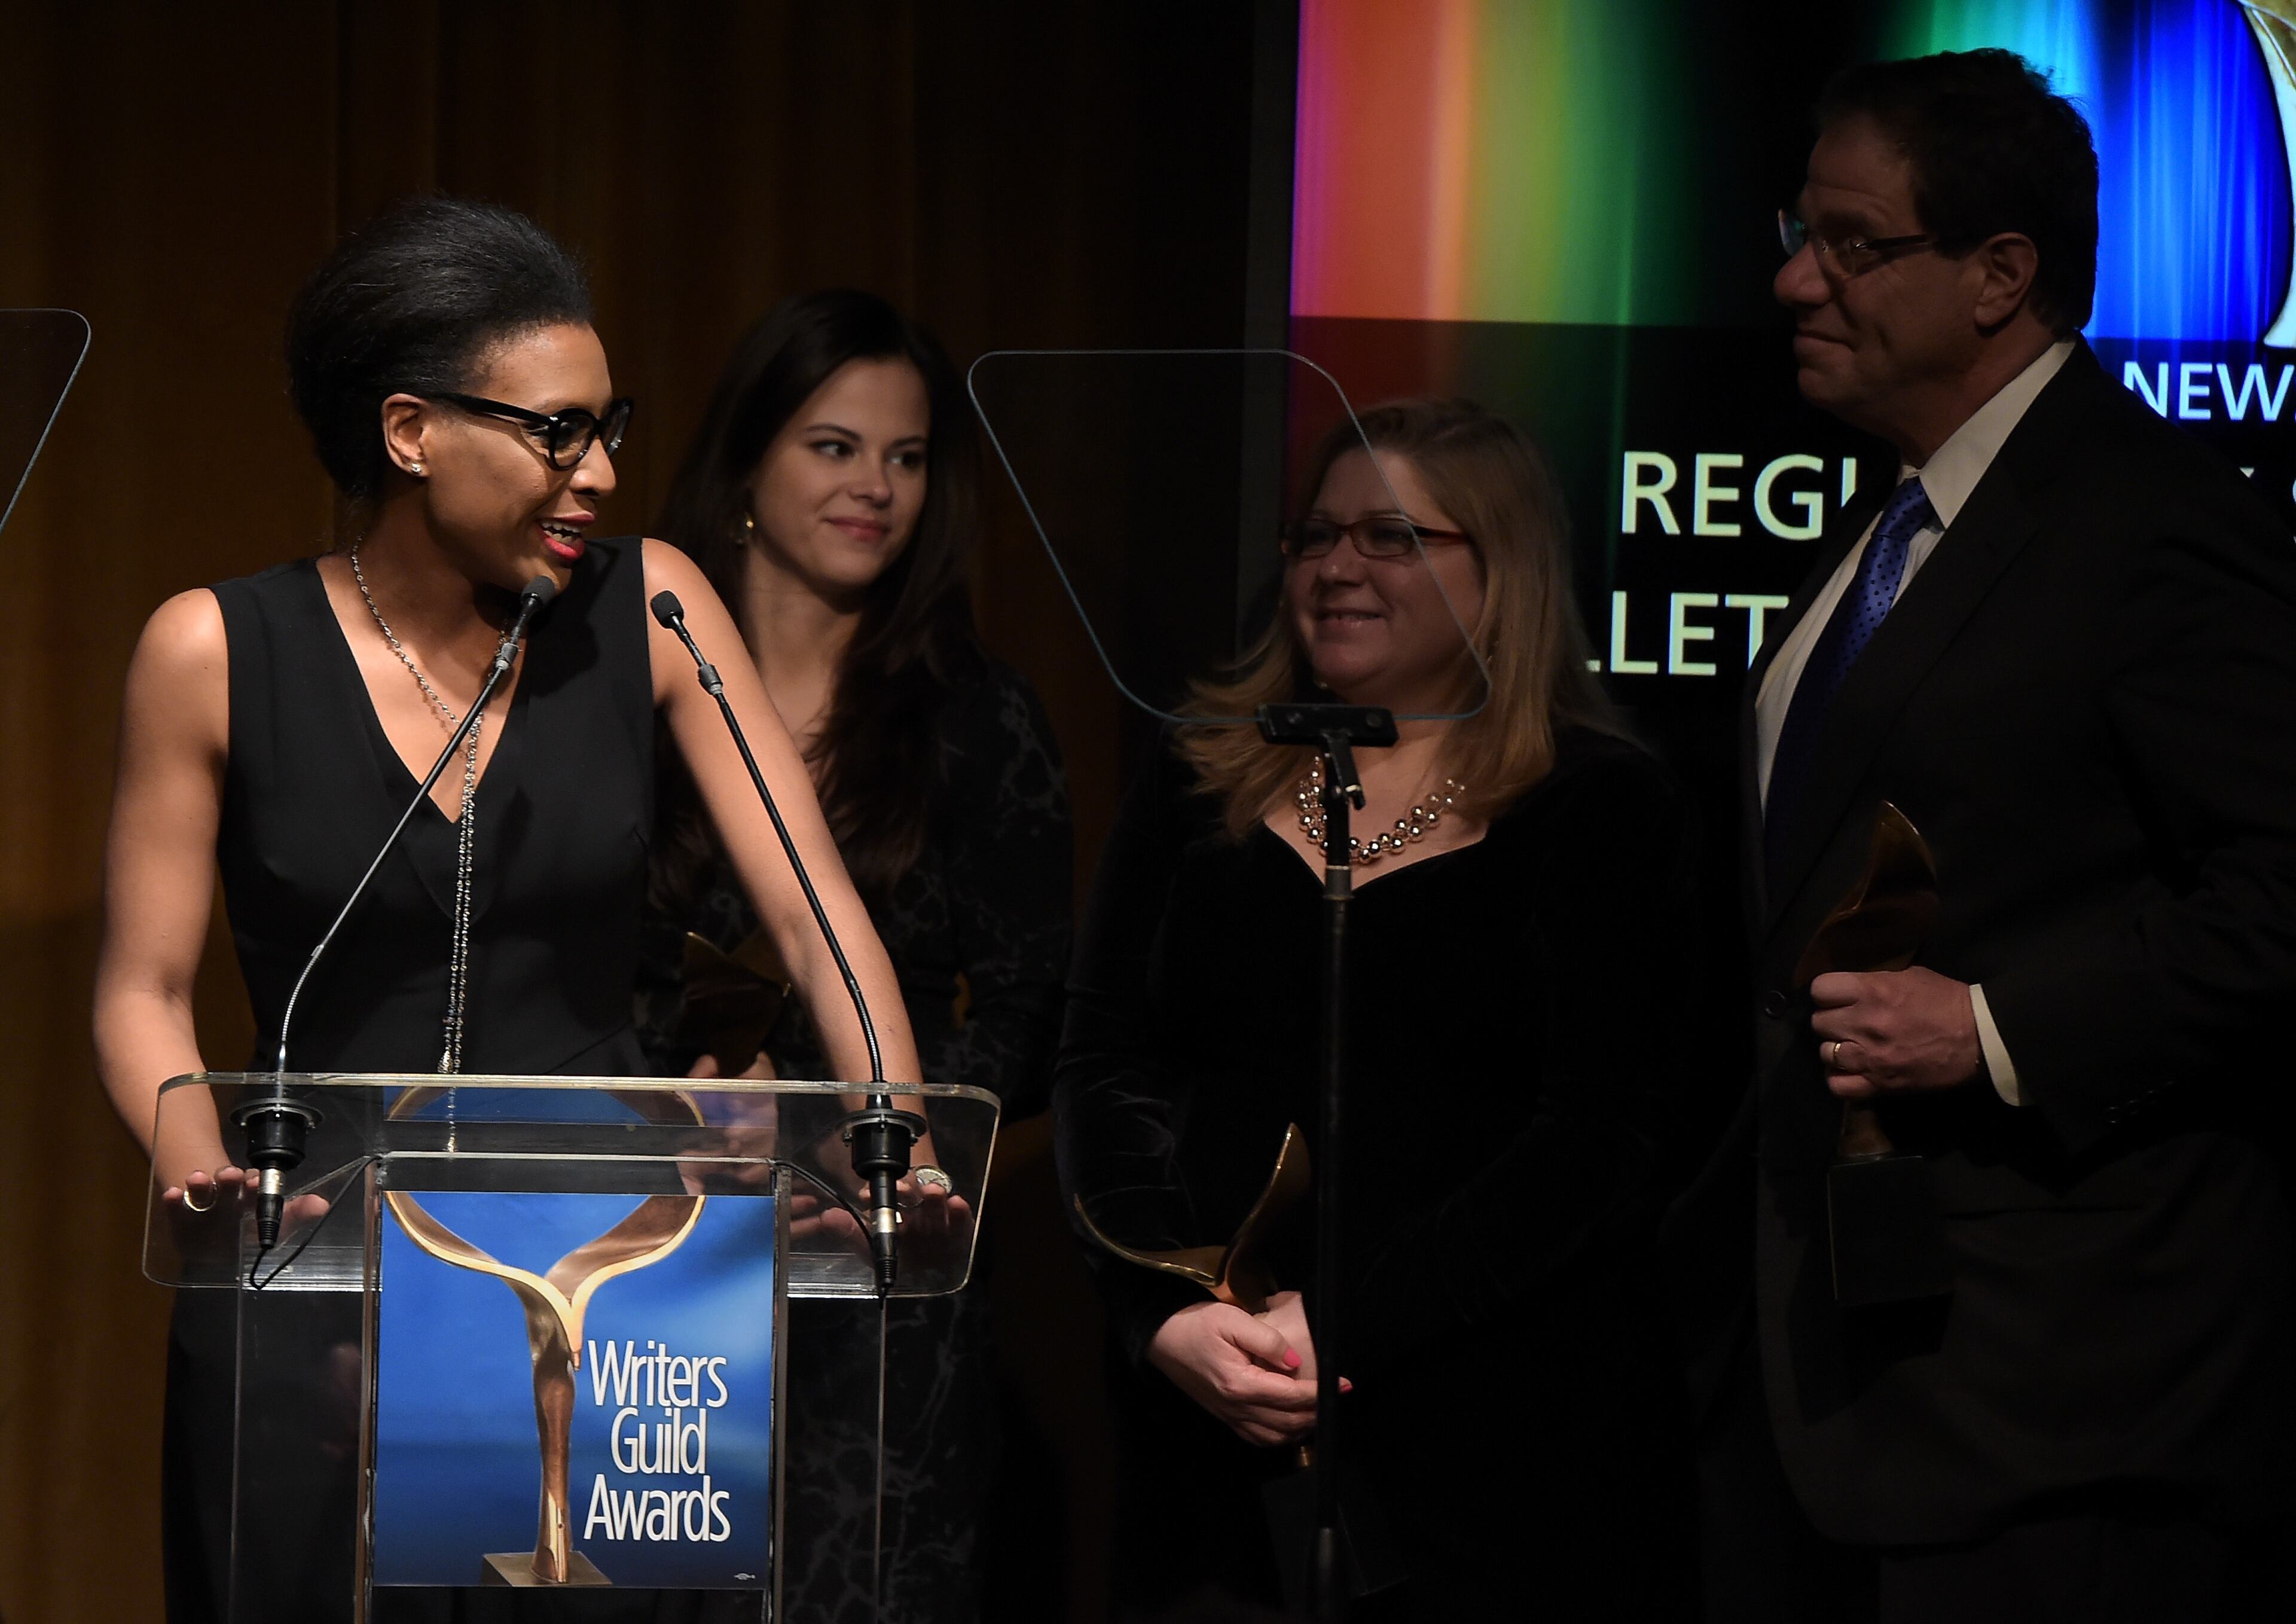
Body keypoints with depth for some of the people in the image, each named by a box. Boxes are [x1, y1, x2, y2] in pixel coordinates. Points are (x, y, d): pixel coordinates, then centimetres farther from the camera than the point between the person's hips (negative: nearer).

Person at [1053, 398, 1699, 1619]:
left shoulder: (1599, 808, 0)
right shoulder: (1200, 787, 11)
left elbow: (1596, 1140, -9)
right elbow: (1102, 1074, 4)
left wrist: (1344, 1325, -17)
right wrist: (1170, 1317, -13)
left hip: (1502, 1427, -3)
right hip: (1214, 1425, 3)